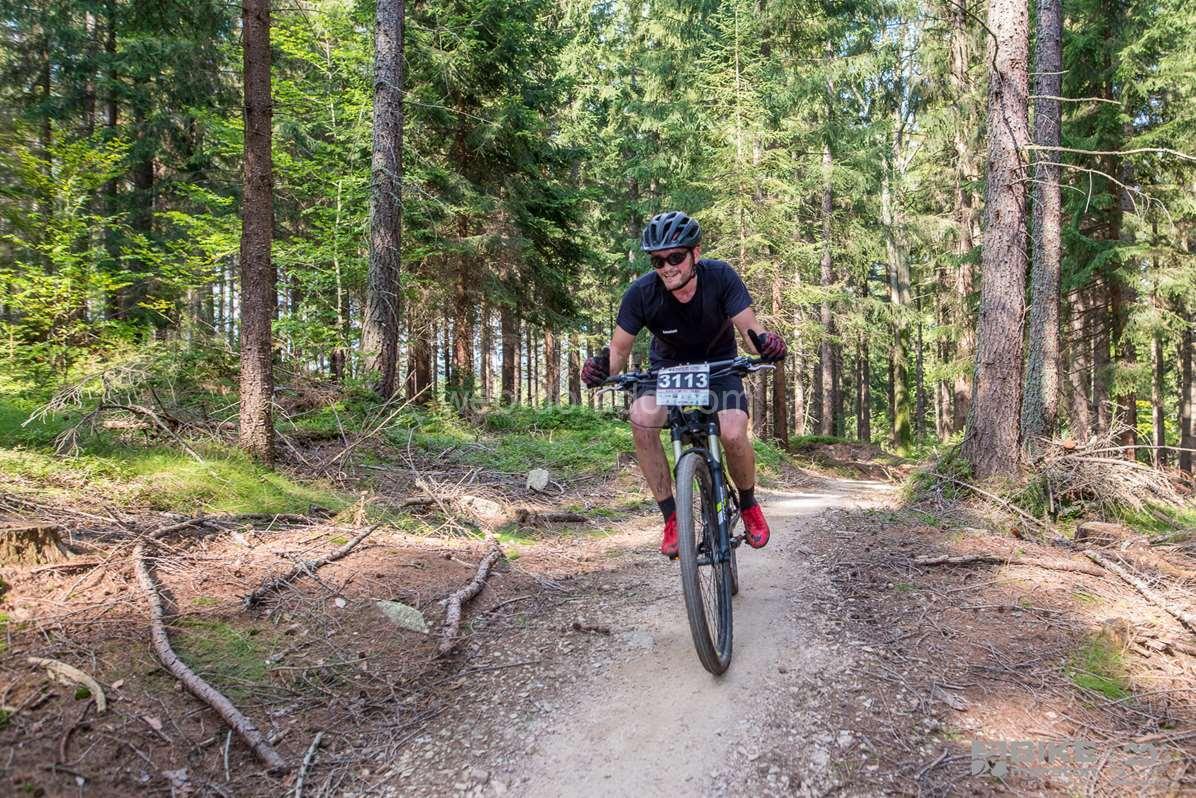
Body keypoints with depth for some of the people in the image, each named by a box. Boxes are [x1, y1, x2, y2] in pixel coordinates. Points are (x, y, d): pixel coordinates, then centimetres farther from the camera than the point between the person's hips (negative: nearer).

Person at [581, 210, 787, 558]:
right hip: (668, 364, 1)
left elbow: (750, 329, -27)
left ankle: (748, 505, 6)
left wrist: (766, 342, -50)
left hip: (718, 363, -1)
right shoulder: (641, 293, -25)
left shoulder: (720, 277, -26)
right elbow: (620, 349, -19)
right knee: (642, 419, -30)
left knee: (733, 434, -27)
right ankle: (670, 517, -15)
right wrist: (603, 366, -42)